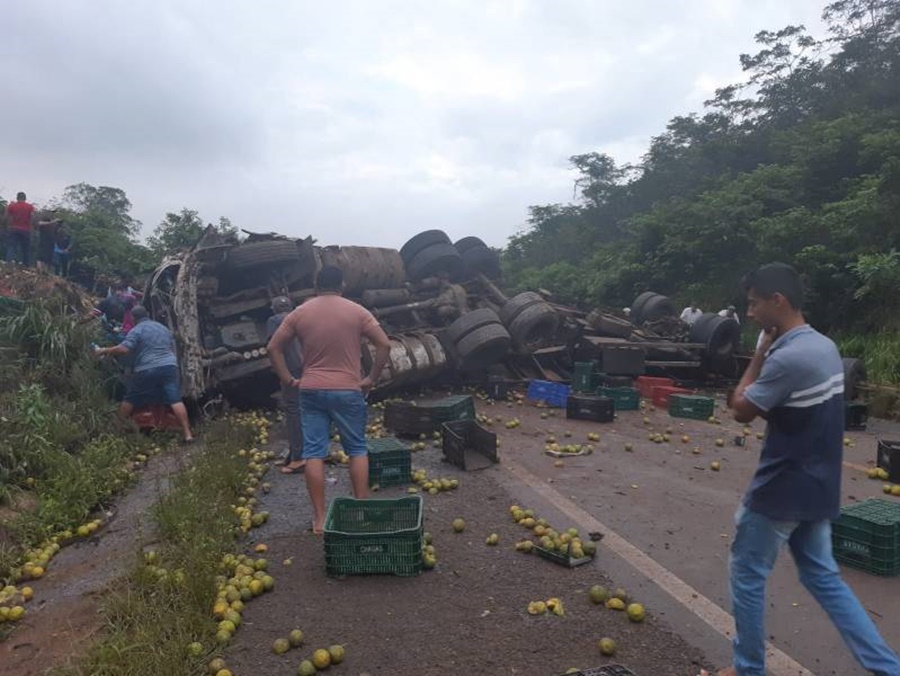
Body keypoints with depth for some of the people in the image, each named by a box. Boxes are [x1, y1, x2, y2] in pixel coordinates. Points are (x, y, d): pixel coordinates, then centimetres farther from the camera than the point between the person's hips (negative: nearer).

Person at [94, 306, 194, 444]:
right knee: (176, 401, -5)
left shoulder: (136, 330, -1)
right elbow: (173, 348, 27)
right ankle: (188, 434, -12)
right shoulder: (163, 327, 20)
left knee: (129, 400, 14)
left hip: (147, 370, -4)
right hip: (169, 367, 4)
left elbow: (123, 349, -11)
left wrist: (105, 351, 2)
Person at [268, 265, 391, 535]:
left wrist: (287, 379, 9)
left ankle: (319, 519, 8)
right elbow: (384, 345, -8)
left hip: (311, 391, 2)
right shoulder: (356, 311, -2)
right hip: (347, 391, -1)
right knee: (357, 450, 12)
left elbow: (273, 347, 3)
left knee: (314, 453, 5)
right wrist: (371, 379, -1)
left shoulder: (300, 313, 3)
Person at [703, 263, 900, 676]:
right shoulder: (825, 347, 5)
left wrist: (760, 353, -9)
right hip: (817, 487, 9)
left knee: (747, 576, 9)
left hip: (782, 490, -9)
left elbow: (741, 410, -13)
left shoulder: (787, 357, -26)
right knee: (823, 577, 21)